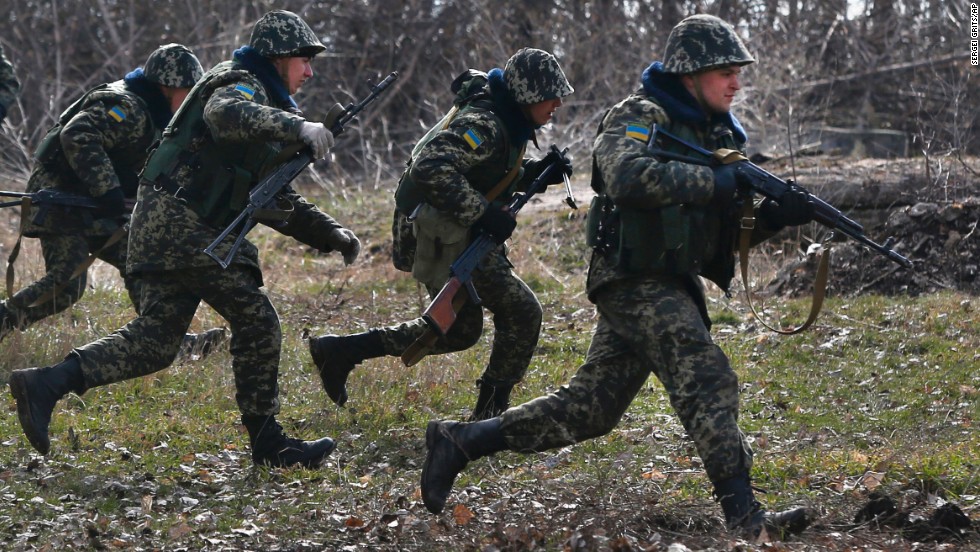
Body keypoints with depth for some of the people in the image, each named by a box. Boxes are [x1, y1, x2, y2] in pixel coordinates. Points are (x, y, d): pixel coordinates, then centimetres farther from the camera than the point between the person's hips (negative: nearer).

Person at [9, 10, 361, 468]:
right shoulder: (242, 85, -4)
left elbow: (276, 201, 29)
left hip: (170, 226, 10)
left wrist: (331, 235, 20)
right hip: (179, 220, -10)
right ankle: (267, 443, -4)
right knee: (255, 319, -9)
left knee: (155, 339, 4)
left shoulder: (267, 109, 26)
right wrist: (296, 126, -39)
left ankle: (46, 384, -2)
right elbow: (224, 114, -31)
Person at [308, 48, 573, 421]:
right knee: (522, 313, -6)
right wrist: (483, 213, -32)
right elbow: (432, 168, -34)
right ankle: (489, 415, 4)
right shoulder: (483, 124, -23)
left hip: (452, 233, 10)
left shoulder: (508, 121, 8)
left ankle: (340, 351, 21)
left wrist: (538, 171, 4)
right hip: (443, 239, -10)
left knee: (458, 331, 19)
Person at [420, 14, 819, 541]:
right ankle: (744, 515, -21)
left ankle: (459, 440, 17)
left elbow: (732, 223, 15)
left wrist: (777, 213, -5)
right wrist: (716, 181, -28)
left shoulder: (718, 132, 17)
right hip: (636, 280, -9)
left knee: (588, 409, 9)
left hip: (673, 285, 9)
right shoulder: (639, 116, -9)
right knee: (708, 382, -19)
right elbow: (629, 177, -30)